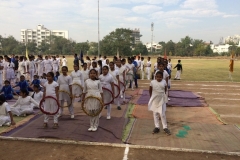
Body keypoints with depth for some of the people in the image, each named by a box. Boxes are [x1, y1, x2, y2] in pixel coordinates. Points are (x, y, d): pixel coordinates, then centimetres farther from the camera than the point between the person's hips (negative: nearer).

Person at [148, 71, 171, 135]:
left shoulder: (164, 82, -5)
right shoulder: (152, 82, -6)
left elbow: (165, 90, 8)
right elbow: (150, 90, 6)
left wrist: (164, 95, 7)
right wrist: (151, 97, 5)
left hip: (162, 100, -1)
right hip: (154, 100, 1)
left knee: (162, 114, -3)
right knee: (155, 114, 9)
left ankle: (165, 127, 11)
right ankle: (157, 127, 20)